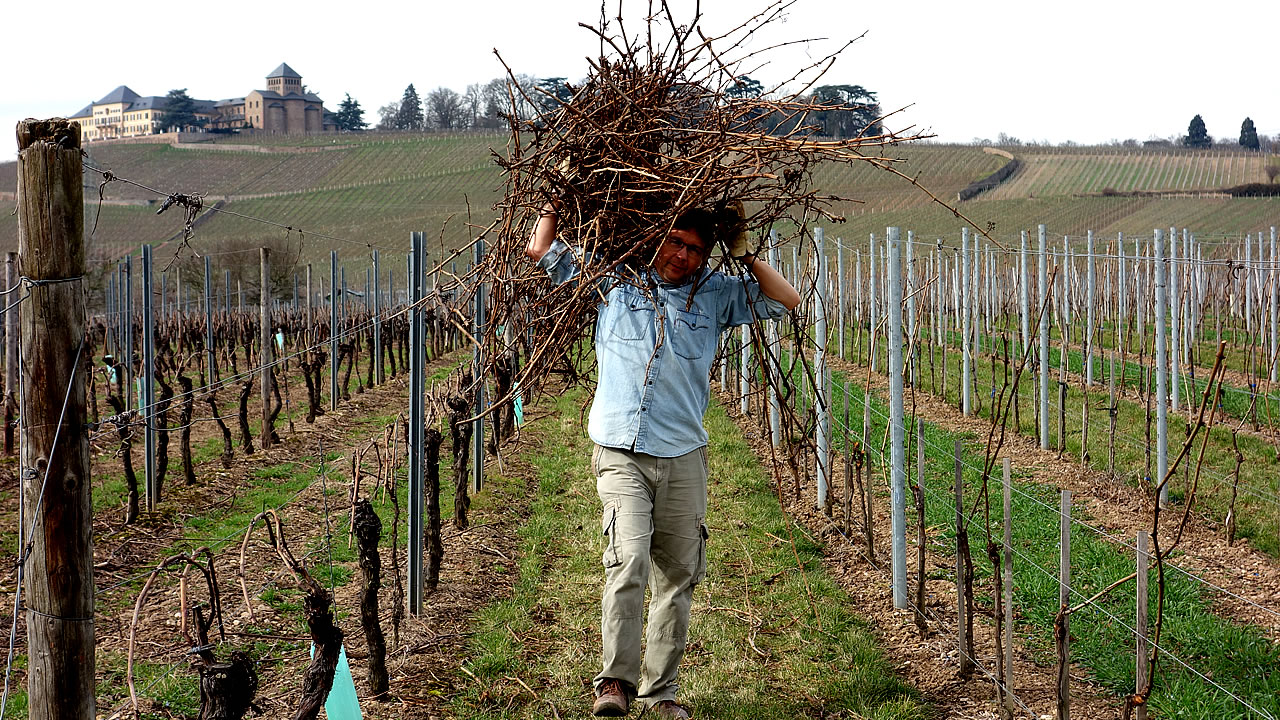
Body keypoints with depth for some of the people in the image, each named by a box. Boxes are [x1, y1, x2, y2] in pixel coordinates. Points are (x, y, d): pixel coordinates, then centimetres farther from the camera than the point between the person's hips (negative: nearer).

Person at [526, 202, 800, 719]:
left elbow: (786, 300, 13)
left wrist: (744, 253, 8)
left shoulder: (715, 295, 13)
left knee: (678, 576, 5)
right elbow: (541, 252, 15)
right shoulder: (614, 279, 9)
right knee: (629, 560, -21)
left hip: (684, 457, 3)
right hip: (621, 454, -3)